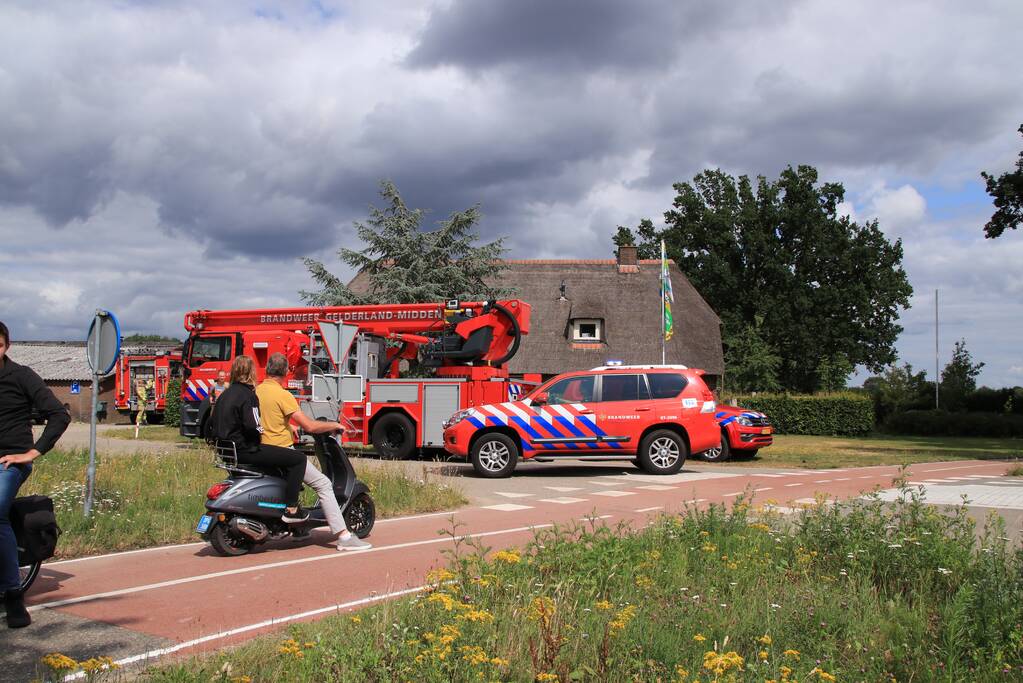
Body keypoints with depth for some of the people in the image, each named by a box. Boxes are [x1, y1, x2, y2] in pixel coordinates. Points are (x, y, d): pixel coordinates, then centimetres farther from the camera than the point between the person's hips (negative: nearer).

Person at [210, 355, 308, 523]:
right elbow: (252, 426, -24)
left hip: (227, 450, 10)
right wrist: (262, 429, -4)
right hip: (245, 450, -10)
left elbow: (213, 421, 20)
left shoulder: (225, 394, 13)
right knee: (298, 459, -10)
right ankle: (291, 510, -12)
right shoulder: (247, 395, -14)